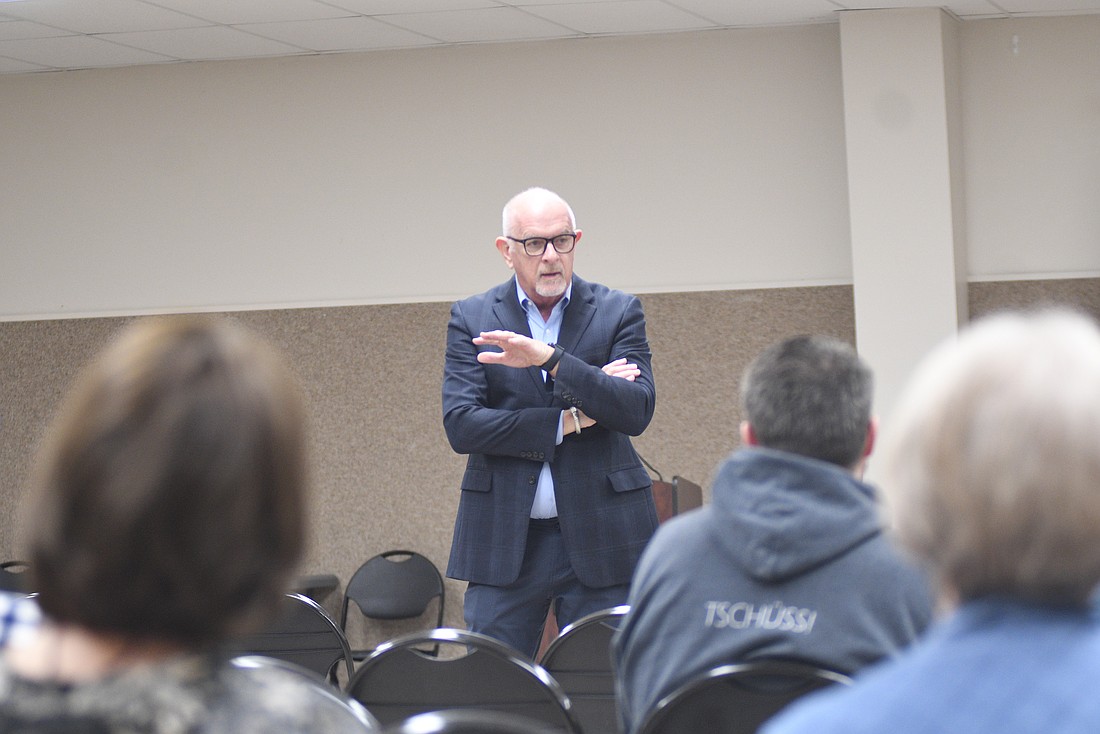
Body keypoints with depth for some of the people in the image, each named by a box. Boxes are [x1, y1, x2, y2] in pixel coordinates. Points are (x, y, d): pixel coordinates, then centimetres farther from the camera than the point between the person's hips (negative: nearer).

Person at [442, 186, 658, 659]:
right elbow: (460, 426, -6)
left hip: (601, 537, 0)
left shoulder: (618, 313, 4)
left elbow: (637, 412, -9)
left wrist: (550, 359, -21)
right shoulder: (471, 319, 5)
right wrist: (566, 421, -12)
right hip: (504, 540, 0)